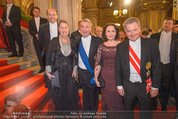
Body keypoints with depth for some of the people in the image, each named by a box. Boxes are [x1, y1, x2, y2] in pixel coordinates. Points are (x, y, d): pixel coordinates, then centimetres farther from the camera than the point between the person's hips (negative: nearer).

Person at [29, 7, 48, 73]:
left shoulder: (44, 20, 6)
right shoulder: (31, 21, 12)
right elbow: (30, 30, 5)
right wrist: (36, 35, -13)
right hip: (36, 40, 3)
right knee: (39, 54, 5)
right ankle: (42, 67, 15)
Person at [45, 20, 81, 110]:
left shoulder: (72, 42, 4)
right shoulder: (54, 41, -5)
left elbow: (75, 57, 8)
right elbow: (49, 56, -3)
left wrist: (75, 70, 1)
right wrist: (48, 71, -5)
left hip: (70, 71, 3)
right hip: (57, 72, -2)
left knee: (71, 93, 9)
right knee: (59, 94, 11)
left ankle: (71, 110, 31)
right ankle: (60, 110, 33)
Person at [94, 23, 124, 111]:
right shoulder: (102, 46, 1)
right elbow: (97, 63, 4)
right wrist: (96, 78, 2)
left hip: (117, 76, -1)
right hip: (105, 77, 2)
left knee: (117, 100, 10)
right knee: (106, 100, 14)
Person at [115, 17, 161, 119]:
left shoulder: (152, 43, -5)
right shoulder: (121, 47, -2)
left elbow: (156, 66, -5)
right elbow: (118, 68, 1)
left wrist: (155, 86, -5)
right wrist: (119, 85, 2)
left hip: (146, 85, 0)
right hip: (128, 86, 1)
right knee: (128, 111, 20)